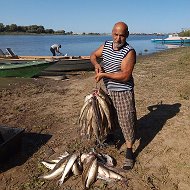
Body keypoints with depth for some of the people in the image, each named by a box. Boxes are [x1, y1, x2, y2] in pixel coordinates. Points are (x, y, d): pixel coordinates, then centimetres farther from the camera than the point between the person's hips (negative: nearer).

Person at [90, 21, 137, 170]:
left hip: (123, 92, -6)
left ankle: (129, 152, 14)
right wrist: (96, 64, -8)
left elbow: (125, 76, -26)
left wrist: (104, 74, -22)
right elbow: (93, 55, 15)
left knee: (126, 120, -1)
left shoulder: (129, 52, -19)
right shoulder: (106, 45, 1)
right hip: (107, 90, 6)